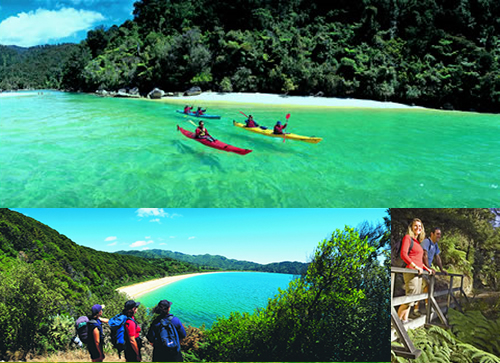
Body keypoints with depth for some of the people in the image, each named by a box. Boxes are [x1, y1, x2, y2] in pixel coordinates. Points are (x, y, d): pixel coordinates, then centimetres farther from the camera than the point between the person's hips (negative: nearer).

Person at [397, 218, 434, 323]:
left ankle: (405, 320, 15)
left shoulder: (417, 241, 20)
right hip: (411, 272, -9)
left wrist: (427, 269, 26)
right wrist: (415, 266, -22)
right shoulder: (407, 237, -5)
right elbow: (403, 254, -17)